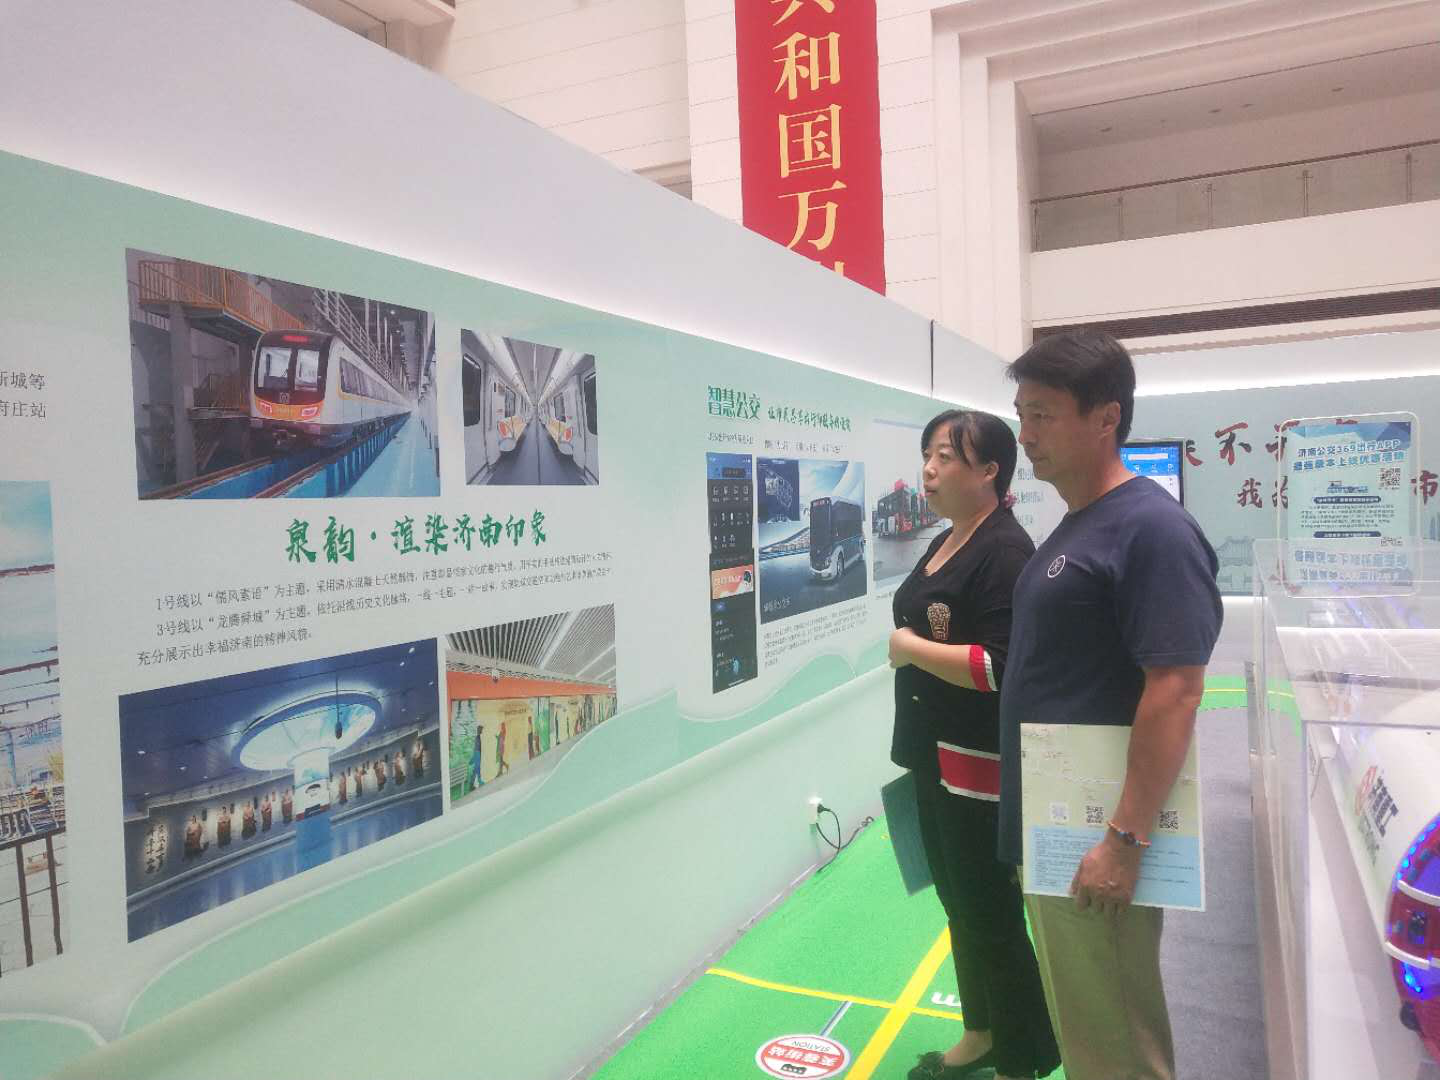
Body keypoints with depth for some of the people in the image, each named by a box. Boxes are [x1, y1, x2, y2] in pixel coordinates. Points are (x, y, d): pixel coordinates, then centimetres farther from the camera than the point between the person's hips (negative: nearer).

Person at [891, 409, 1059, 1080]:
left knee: (990, 913, 4)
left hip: (979, 766, -9)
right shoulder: (945, 543, 10)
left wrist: (910, 648, -17)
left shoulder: (1004, 551, -18)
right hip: (934, 755, 9)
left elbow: (1002, 667, -26)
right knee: (957, 900, 20)